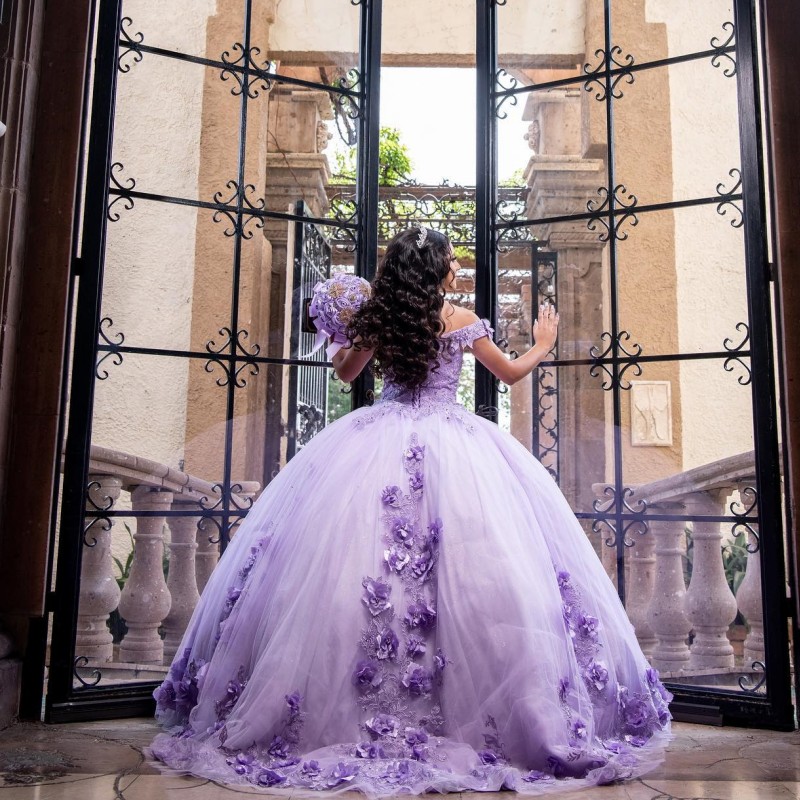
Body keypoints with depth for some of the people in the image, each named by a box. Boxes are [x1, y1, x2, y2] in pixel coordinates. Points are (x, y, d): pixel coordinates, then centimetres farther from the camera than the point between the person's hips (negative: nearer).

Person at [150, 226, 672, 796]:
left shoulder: (377, 318, 6)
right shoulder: (462, 320, 1)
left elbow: (345, 372, 20)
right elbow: (511, 374, 13)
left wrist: (350, 330, 35)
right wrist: (544, 345, 32)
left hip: (377, 443, 2)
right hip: (451, 447, -2)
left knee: (341, 564, 5)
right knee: (475, 570, -1)